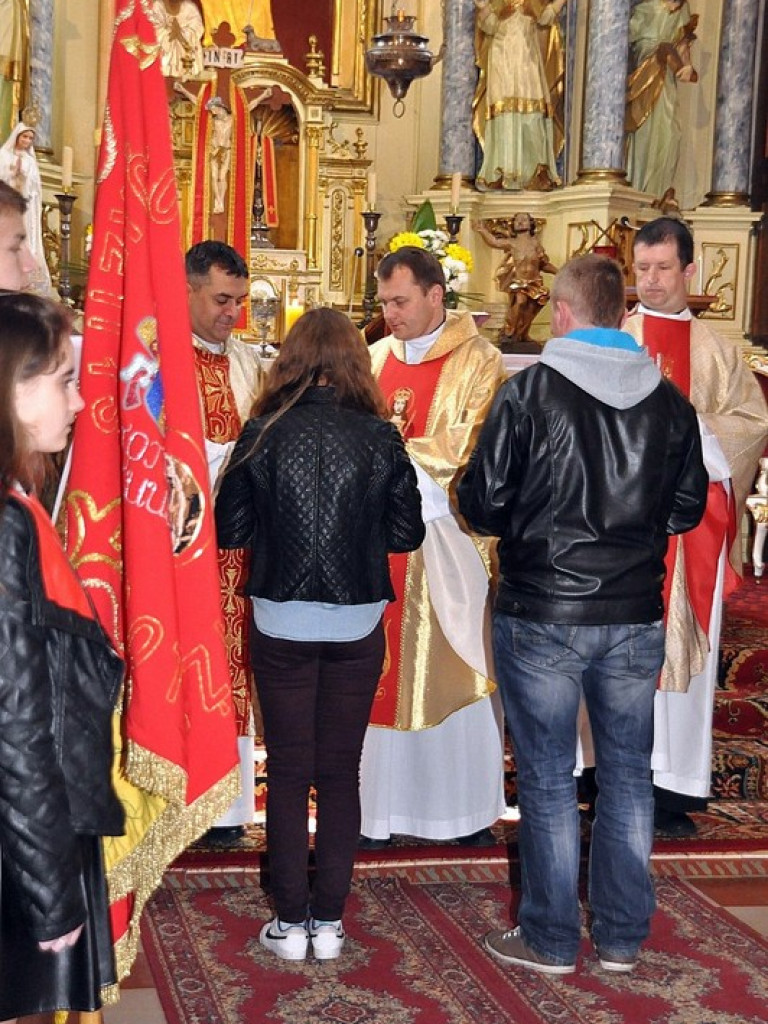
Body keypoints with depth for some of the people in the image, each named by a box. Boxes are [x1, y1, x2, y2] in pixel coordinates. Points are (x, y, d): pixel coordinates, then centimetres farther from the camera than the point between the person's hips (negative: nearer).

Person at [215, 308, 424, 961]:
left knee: (288, 772, 10)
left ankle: (291, 923, 16)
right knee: (341, 772, 11)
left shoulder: (263, 433, -7)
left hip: (281, 625, 0)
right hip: (357, 626, 1)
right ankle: (330, 920, 16)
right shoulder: (379, 436, -6)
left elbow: (230, 529, -3)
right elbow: (407, 533, -1)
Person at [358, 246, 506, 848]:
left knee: (450, 672, 2)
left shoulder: (477, 362, -3)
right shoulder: (375, 358, 13)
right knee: (380, 675, 5)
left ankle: (467, 807, 15)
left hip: (444, 545, -4)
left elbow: (474, 445, -13)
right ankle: (382, 808, 14)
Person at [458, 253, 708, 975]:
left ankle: (550, 940, 18)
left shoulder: (527, 392, -12)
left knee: (547, 781, 8)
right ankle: (622, 938, 25)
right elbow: (688, 509, 9)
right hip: (636, 618, 4)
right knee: (627, 774, 15)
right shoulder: (669, 401, 0)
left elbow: (481, 503, -9)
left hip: (541, 617, -3)